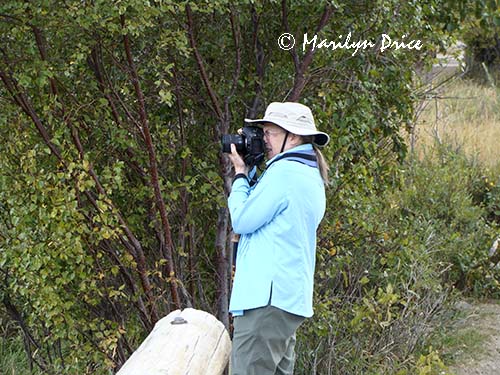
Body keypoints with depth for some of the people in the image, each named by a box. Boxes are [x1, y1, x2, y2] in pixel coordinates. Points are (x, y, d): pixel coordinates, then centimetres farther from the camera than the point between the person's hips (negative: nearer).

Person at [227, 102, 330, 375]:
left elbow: (242, 220, -11)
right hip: (290, 298, 10)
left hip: (267, 296, -10)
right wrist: (248, 170, 14)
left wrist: (240, 174, 2)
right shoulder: (310, 176, 19)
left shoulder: (285, 171, -12)